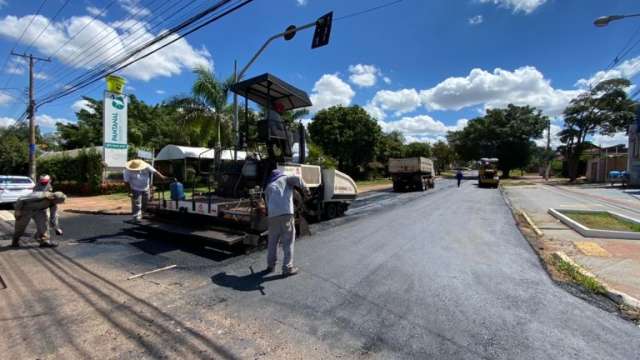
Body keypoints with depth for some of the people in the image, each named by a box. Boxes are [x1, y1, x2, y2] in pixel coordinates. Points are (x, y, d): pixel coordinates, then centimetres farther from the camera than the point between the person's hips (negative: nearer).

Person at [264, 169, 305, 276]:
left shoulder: (268, 187, 28)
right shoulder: (286, 178, 19)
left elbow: (268, 204, 22)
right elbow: (297, 179, -2)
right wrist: (303, 187, 11)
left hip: (272, 215, 4)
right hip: (286, 213, -4)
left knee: (272, 242, 18)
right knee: (288, 242, 6)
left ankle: (271, 266, 28)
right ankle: (287, 268, 10)